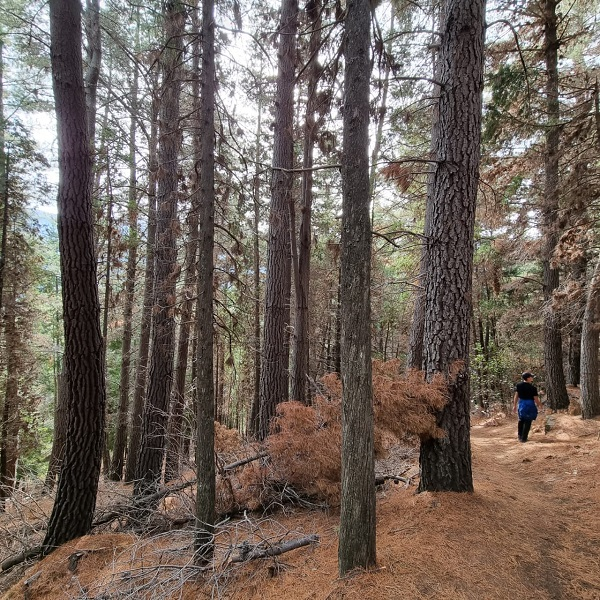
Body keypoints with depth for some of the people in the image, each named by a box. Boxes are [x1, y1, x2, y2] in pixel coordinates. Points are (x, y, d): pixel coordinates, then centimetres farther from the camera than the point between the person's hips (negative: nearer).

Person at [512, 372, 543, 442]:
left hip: (521, 404, 5)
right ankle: (523, 438, 8)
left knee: (521, 420, 21)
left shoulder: (518, 385, -2)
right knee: (527, 421, 6)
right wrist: (539, 405, 10)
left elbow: (516, 396, 1)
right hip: (530, 405, -5)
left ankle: (520, 436, 27)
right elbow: (536, 398, -10)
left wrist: (514, 405, 7)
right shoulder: (533, 388, -16)